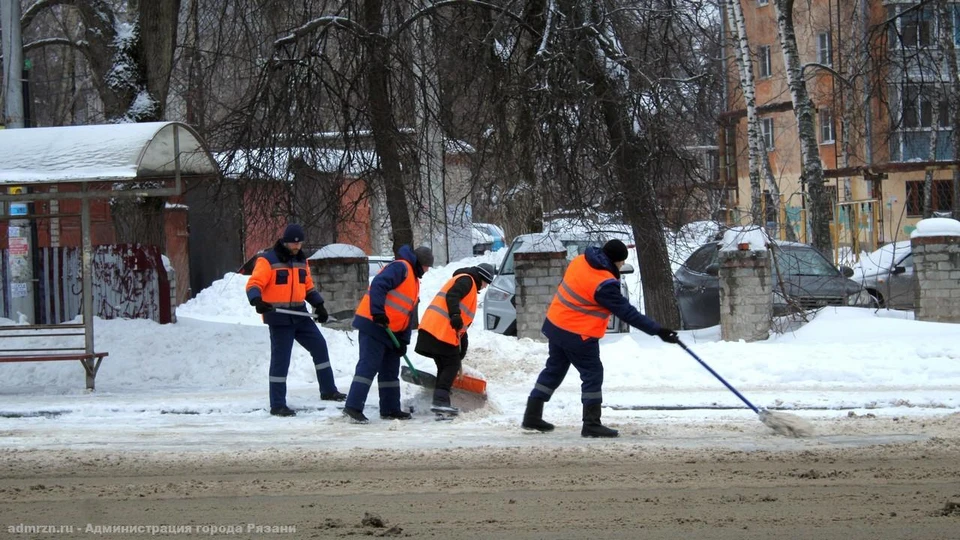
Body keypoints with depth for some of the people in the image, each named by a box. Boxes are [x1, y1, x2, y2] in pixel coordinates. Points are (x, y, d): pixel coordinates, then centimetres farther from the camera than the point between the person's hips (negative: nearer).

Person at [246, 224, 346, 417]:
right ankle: (277, 405, 1)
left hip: (299, 314, 7)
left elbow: (308, 286, 22)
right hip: (279, 317, -7)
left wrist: (319, 306, 13)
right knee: (280, 359, -5)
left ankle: (328, 390, 24)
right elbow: (253, 284, -18)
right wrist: (257, 301, -36)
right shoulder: (268, 260, -11)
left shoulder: (301, 260, 12)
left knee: (319, 346, 10)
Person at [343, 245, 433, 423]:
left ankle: (390, 409, 20)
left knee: (390, 370, 13)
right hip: (373, 324, -10)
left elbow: (408, 315, 20)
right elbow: (378, 285, -24)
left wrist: (403, 341, 11)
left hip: (389, 331, 10)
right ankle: (353, 406, -17)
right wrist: (378, 312, -32)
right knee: (369, 366, -15)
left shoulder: (414, 281, 23)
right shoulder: (400, 268, -8)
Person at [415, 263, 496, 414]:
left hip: (433, 330, 10)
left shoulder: (470, 286, 30)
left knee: (445, 367, 14)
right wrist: (455, 315, -33)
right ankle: (440, 401, -14)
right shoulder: (466, 280, 0)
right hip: (442, 332, -10)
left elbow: (463, 322, 30)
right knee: (451, 366, -7)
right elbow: (451, 296, -20)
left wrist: (462, 345, 30)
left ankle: (441, 402, 13)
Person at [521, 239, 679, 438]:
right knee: (593, 374, 2)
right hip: (578, 336, -9)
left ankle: (532, 416, 25)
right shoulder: (604, 285, -24)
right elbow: (627, 313, -22)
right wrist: (657, 330, -20)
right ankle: (591, 424, 3)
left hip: (555, 324, 9)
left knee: (554, 369, 19)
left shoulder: (580, 261, -1)